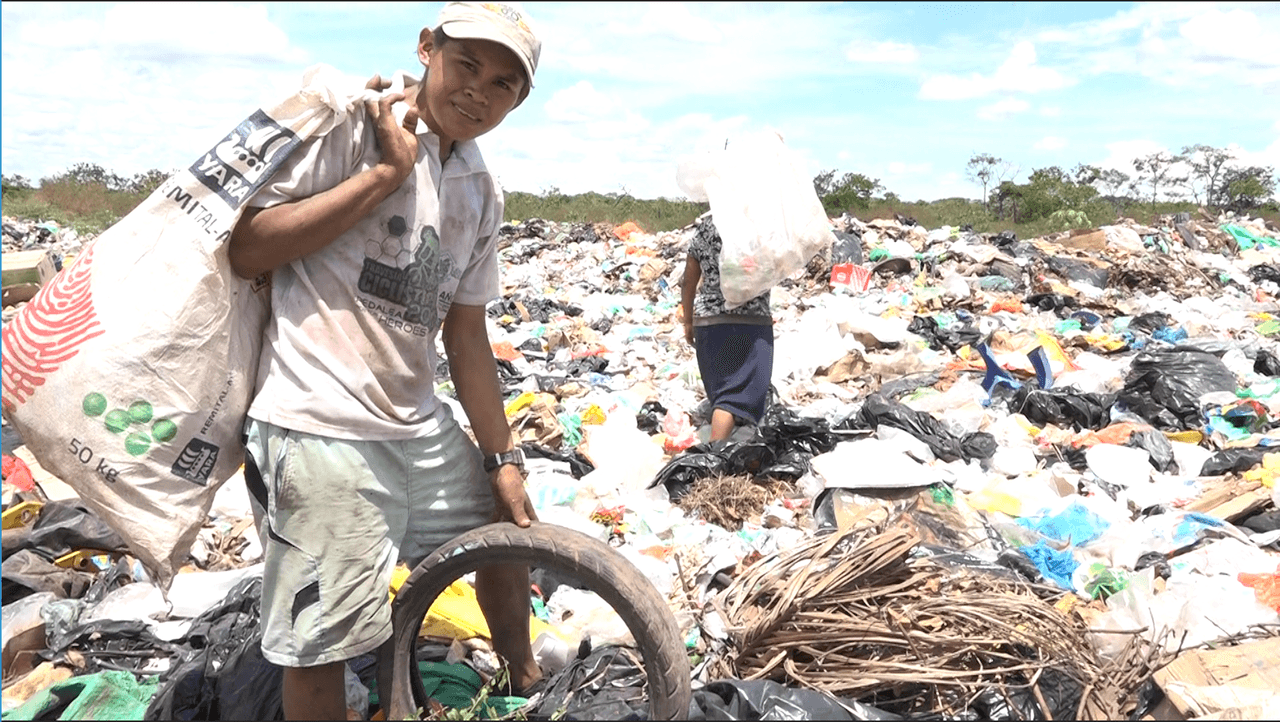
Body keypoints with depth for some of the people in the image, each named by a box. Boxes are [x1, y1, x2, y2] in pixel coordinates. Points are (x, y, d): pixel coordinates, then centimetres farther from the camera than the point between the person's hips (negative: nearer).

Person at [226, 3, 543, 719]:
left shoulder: (483, 192, 10)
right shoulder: (355, 120, -10)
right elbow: (247, 248, -17)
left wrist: (503, 459, 14)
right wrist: (387, 172, -18)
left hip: (420, 422, 8)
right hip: (325, 425, -7)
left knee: (511, 537, 21)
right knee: (320, 649, 0)